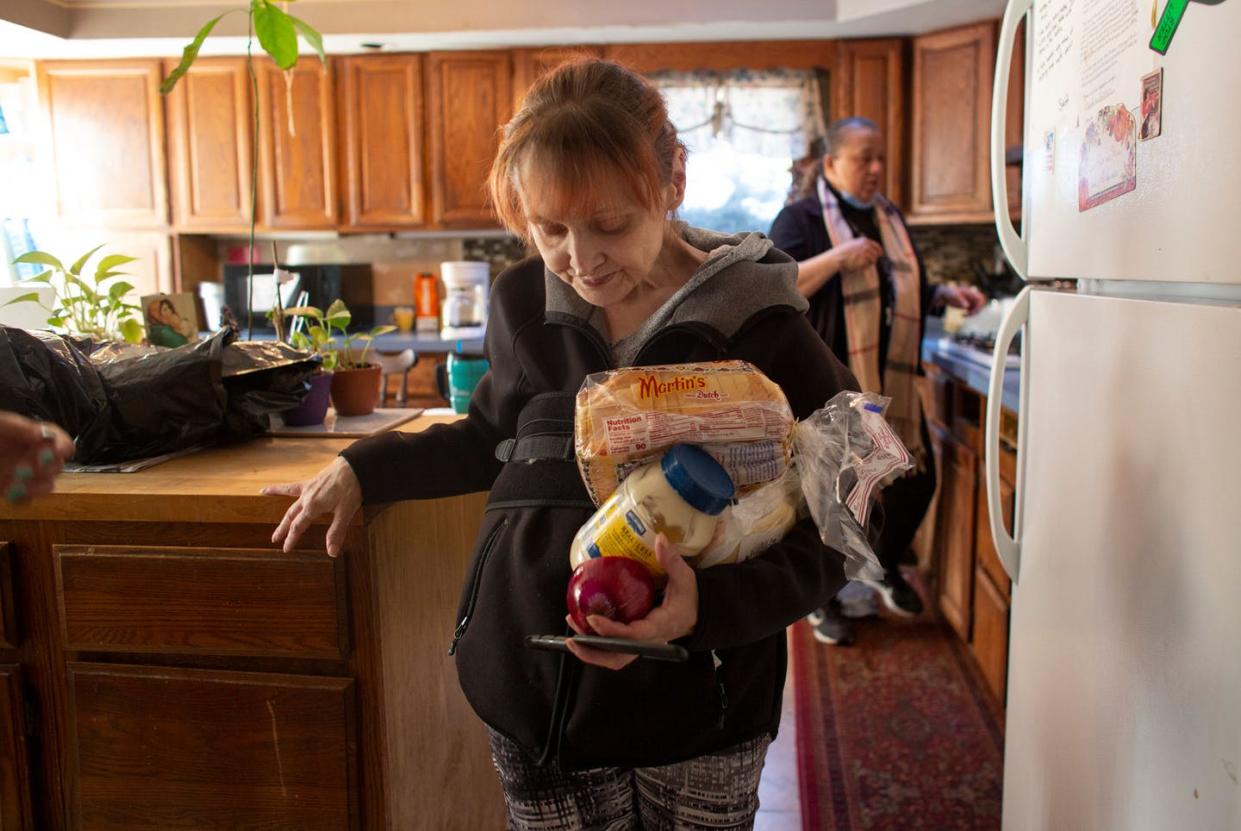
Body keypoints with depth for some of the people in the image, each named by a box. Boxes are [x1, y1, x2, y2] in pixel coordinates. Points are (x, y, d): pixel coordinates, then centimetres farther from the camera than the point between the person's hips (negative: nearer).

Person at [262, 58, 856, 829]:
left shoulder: (762, 331, -14)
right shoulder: (525, 303, -2)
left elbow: (824, 545, -10)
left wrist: (707, 607, -27)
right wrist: (363, 469, 10)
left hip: (694, 716, -2)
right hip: (531, 696, 3)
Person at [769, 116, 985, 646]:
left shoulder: (889, 219, 16)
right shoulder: (800, 218, -4)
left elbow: (910, 291, 26)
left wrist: (948, 296, 7)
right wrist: (838, 257, -25)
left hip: (892, 382, 6)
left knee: (915, 481, 9)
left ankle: (886, 566, 37)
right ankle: (823, 598, 21)